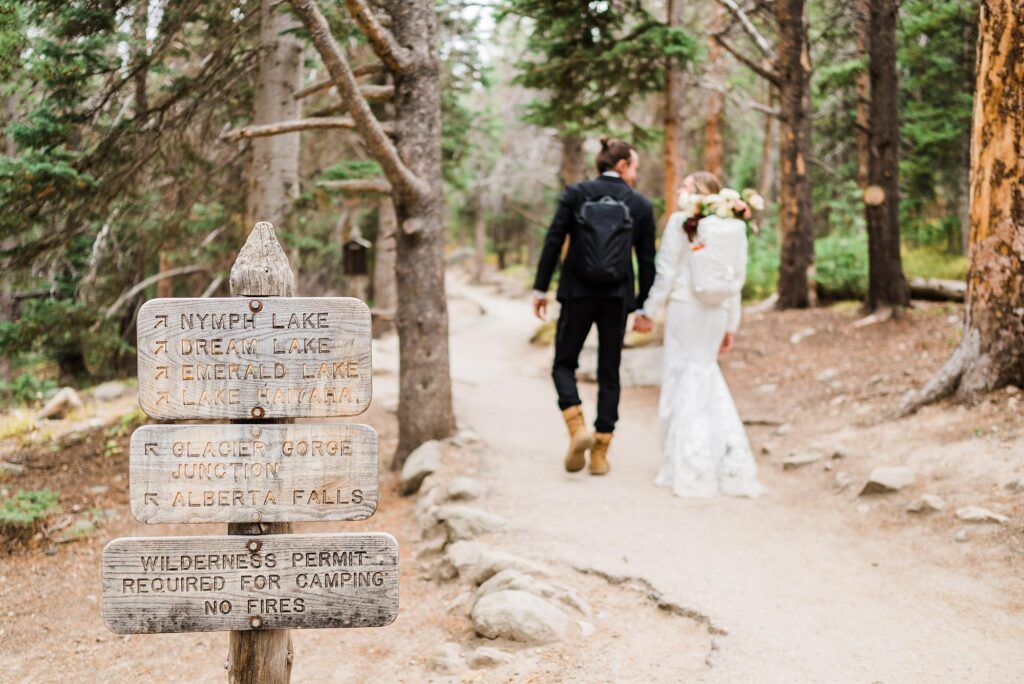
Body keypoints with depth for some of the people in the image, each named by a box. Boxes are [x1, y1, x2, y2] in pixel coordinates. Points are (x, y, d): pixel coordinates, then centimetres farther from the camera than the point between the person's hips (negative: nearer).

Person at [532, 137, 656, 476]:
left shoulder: (575, 194, -1)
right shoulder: (640, 205, 2)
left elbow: (553, 242, -5)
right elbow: (647, 260, 3)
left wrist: (540, 288, 2)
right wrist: (644, 307, 11)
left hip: (577, 293, -1)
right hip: (617, 297, 1)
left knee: (564, 364, 13)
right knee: (609, 373, 10)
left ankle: (577, 429, -11)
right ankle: (600, 452, 10)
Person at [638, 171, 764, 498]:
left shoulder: (680, 222, -6)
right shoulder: (734, 227, 9)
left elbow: (667, 273, -7)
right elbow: (737, 279, 11)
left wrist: (650, 311, 3)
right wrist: (731, 324, 17)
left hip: (685, 307, -5)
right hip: (718, 311, 5)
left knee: (684, 380, 2)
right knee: (706, 376, 17)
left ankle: (688, 470, 5)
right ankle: (730, 464, 13)